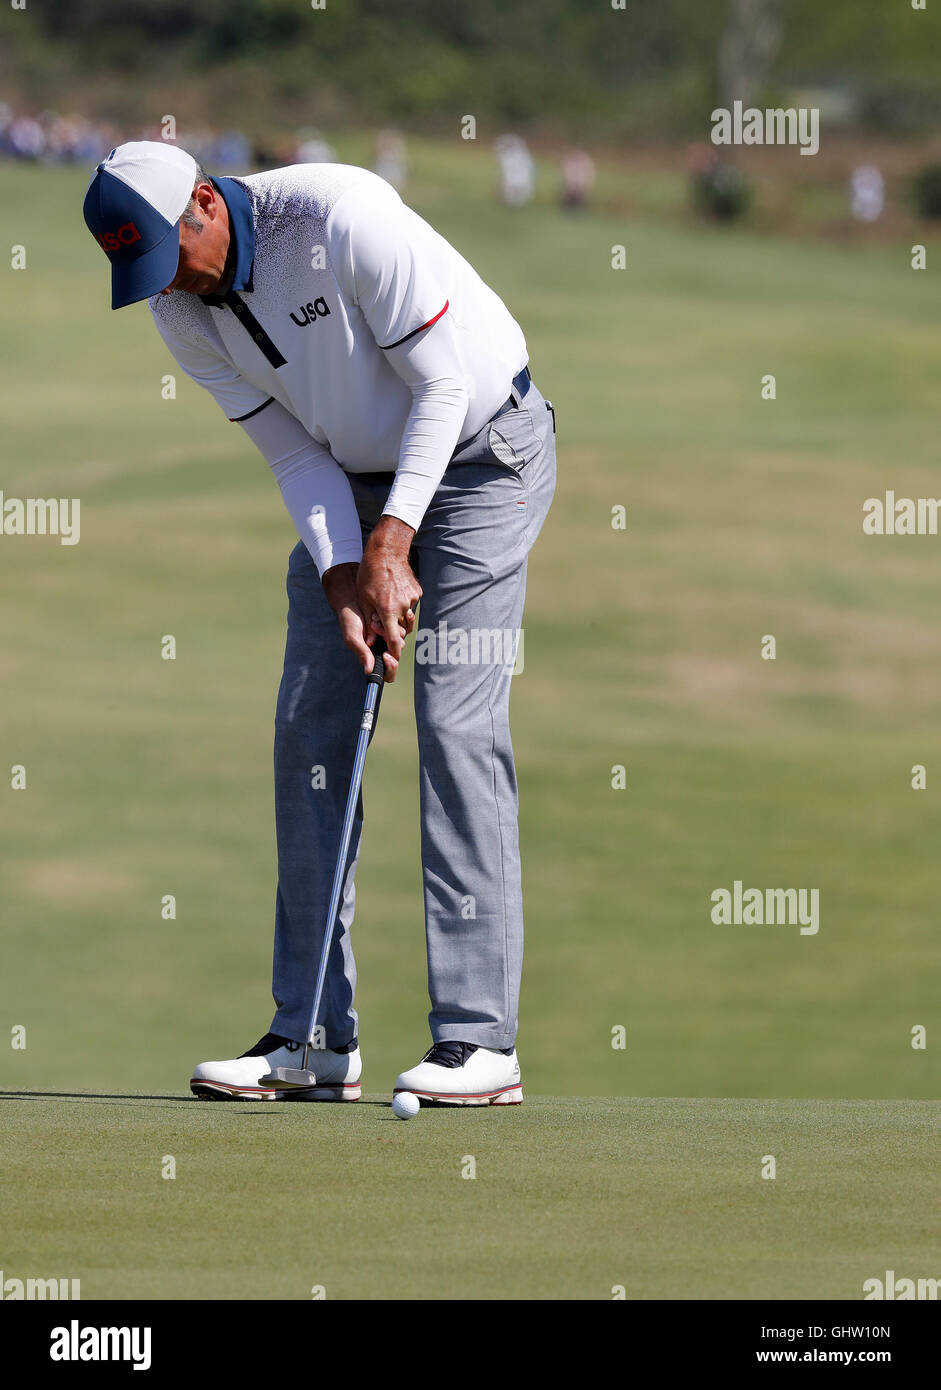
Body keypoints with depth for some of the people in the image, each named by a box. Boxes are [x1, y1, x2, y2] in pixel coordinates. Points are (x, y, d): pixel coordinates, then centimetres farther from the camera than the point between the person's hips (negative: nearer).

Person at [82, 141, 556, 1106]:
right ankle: (314, 1036, 3)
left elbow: (443, 384, -23)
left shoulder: (340, 218, -28)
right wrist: (345, 576, -16)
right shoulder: (182, 312, -7)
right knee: (309, 726, -1)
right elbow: (294, 449, -3)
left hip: (480, 452, -7)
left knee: (457, 719, -16)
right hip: (354, 477, 7)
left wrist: (393, 543, -24)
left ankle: (479, 1039, -16)